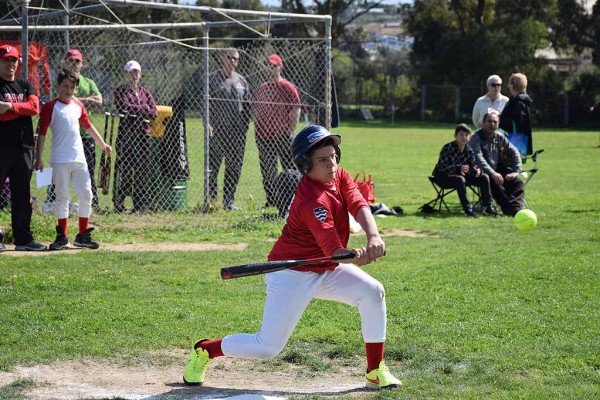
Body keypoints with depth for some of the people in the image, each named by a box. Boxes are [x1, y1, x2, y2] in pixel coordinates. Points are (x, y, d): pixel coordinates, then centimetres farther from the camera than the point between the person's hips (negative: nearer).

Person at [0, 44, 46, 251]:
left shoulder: (25, 85, 15)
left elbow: (35, 107, -3)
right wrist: (24, 108, -10)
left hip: (24, 147, 6)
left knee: (22, 195, 9)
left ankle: (23, 239, 14)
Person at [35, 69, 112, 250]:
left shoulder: (79, 106, 10)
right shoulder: (51, 107, -5)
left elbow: (88, 127, 22)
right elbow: (42, 133, -6)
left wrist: (103, 144, 23)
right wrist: (39, 158, -10)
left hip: (79, 159, 5)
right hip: (60, 161, -5)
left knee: (86, 195, 4)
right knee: (62, 197, -1)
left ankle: (83, 235, 12)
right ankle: (62, 236, 6)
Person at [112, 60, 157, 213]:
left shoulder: (145, 92, 19)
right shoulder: (121, 91, 6)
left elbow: (154, 112, 6)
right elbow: (125, 107, -12)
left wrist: (135, 110, -6)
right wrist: (144, 109, -3)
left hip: (144, 133, 5)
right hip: (126, 133, -5)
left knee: (143, 169, 2)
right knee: (124, 169, -8)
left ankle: (141, 204, 7)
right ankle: (118, 204, -5)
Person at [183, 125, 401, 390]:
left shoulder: (340, 177, -2)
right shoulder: (312, 201, -28)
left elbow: (360, 207, -19)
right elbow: (335, 252, -31)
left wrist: (373, 237, -39)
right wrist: (360, 255, -53)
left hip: (327, 270, 8)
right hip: (293, 275, -8)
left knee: (372, 292, -10)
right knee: (268, 347, -8)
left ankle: (375, 371, 1)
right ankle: (205, 350, 17)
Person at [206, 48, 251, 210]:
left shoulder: (241, 81, 15)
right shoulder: (213, 79, 1)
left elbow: (247, 106, 18)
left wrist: (244, 127, 8)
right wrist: (207, 123, -14)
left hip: (237, 132, 5)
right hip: (217, 131, -5)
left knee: (234, 167, 6)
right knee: (213, 166, -6)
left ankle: (228, 200, 12)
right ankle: (210, 199, 0)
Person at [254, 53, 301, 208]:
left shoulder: (287, 87, -3)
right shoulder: (261, 88, 15)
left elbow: (296, 110, -6)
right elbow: (257, 111, 20)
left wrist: (290, 132, -12)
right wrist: (257, 131, 11)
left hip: (282, 136, -6)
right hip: (264, 136, 6)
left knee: (289, 168, -5)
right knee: (267, 170, 7)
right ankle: (271, 199, 14)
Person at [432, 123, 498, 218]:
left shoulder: (469, 150, -1)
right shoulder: (447, 148, -19)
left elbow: (472, 165, -1)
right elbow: (443, 168, -27)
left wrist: (476, 171, -27)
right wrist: (458, 169, -44)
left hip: (461, 175, 6)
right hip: (442, 177, -6)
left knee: (484, 177, -8)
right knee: (460, 179, -38)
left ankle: (487, 206, -7)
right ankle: (468, 209, -32)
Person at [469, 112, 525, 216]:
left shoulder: (500, 137, 11)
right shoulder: (476, 138, -10)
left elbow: (514, 152, 12)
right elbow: (478, 158, -24)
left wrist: (516, 171, -4)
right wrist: (493, 174, -35)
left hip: (499, 170, 6)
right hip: (483, 172, -6)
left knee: (517, 183, -16)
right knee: (496, 183, -34)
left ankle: (516, 209, -33)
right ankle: (509, 209, -33)